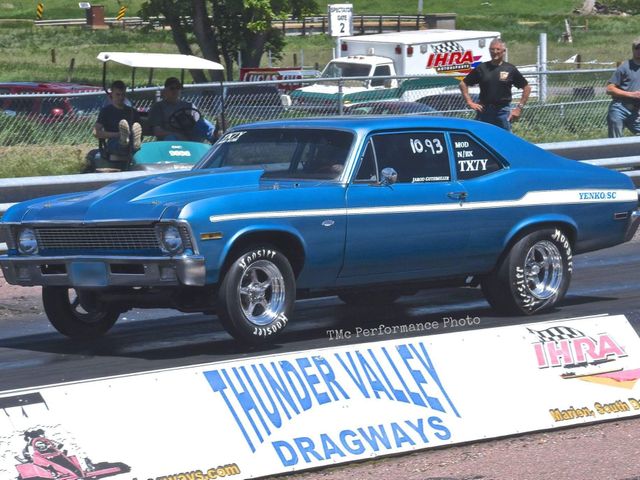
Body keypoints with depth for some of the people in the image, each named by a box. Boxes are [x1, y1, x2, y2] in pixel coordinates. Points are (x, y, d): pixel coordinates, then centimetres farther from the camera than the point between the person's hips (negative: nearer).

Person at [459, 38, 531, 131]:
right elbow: (463, 84, 11)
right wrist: (469, 102, 1)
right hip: (484, 110, 1)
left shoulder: (510, 69, 2)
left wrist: (519, 108, 0)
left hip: (503, 111, -1)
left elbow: (527, 88, 6)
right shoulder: (482, 68, 5)